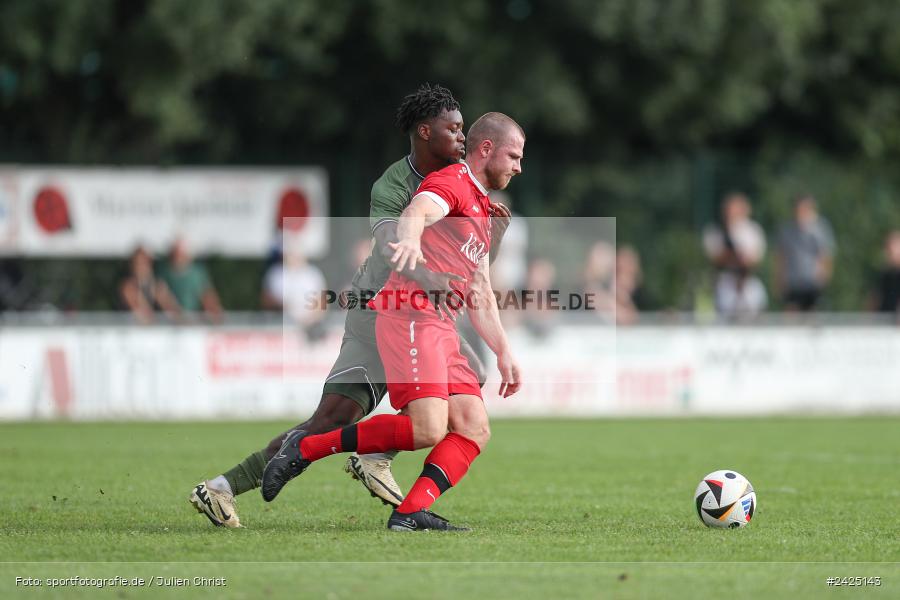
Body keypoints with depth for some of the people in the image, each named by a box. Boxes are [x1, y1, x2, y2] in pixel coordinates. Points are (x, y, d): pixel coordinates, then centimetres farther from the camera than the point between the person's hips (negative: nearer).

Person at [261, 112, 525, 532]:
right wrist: (410, 240, -49)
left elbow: (480, 296, 34)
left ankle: (411, 513, -17)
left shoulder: (482, 212, 28)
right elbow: (417, 212, -27)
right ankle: (305, 448, -12)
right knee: (427, 429, -21)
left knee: (475, 428, -5)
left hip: (441, 330, 10)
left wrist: (503, 353, 29)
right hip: (411, 316, -10)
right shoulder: (451, 183, -2)